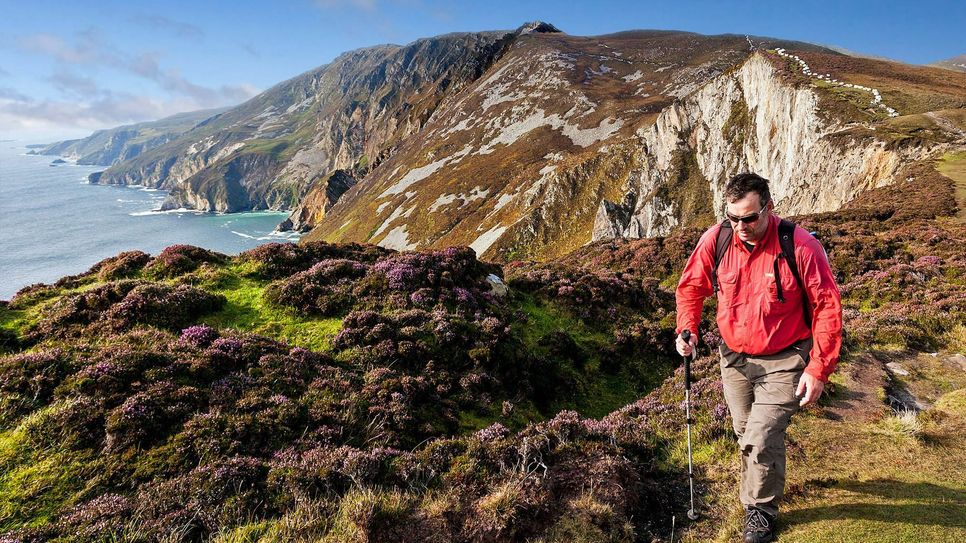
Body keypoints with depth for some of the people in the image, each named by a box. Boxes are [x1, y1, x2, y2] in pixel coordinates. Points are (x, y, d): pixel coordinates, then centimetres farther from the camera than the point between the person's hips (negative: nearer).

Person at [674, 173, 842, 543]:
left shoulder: (801, 247, -22)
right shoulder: (715, 239, -12)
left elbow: (827, 308, -15)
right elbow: (691, 286, 4)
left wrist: (818, 370, -16)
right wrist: (687, 330, -10)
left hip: (784, 360, -4)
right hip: (734, 358, 4)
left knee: (762, 439, -8)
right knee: (745, 434, 19)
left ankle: (760, 511, 19)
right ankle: (760, 485, 48)